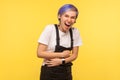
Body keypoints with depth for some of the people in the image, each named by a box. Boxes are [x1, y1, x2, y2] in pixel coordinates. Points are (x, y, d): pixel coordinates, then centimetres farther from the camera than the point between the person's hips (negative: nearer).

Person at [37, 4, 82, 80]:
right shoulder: (50, 29, -14)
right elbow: (40, 53, -15)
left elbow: (74, 55, 2)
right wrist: (62, 54, -12)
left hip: (66, 72, 3)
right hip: (49, 72, -3)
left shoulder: (75, 32, -4)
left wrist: (61, 61, -15)